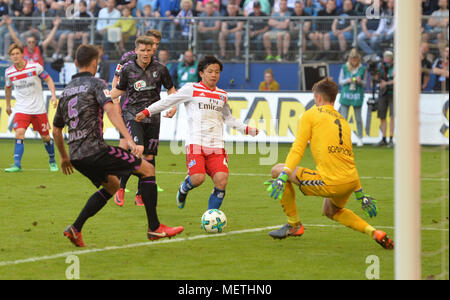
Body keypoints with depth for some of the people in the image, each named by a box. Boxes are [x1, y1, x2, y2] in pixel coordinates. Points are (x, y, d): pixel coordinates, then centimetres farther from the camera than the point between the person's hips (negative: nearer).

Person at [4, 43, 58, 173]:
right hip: (21, 109, 1)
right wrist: (8, 105, 24)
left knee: (45, 137, 7)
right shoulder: (9, 72, -2)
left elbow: (48, 80, -1)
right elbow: (8, 88, 17)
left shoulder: (35, 67, -10)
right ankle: (17, 165, -21)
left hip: (38, 108, -1)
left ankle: (52, 161, 30)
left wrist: (53, 95, -15)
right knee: (19, 134, -19)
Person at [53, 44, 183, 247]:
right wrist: (129, 139, -28)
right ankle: (154, 228, 0)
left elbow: (56, 130, 25)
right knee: (147, 170, 4)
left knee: (111, 185, 28)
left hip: (76, 156, 8)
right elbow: (110, 109, -20)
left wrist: (64, 157, 38)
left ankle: (75, 229, 15)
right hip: (95, 149, -8)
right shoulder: (96, 84, -1)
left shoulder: (66, 91, 19)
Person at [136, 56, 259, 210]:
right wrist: (147, 112, 7)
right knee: (198, 178, -23)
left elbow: (228, 118, 33)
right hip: (195, 143, -4)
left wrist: (246, 129, 25)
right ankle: (184, 188, 16)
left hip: (217, 145, 4)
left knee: (222, 180, -15)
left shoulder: (222, 95, 19)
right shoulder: (191, 89, 5)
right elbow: (168, 101, 10)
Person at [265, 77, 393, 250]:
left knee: (277, 170, 6)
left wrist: (282, 177, -12)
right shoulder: (343, 121, 24)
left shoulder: (310, 115, 5)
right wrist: (360, 195, 32)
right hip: (350, 182, 8)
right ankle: (374, 233, 17)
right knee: (330, 211, 35)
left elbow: (298, 149, -7)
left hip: (331, 182, -8)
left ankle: (294, 224, 11)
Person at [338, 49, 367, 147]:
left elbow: (365, 83, 7)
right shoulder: (344, 68, 1)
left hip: (357, 95, 0)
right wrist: (347, 80, -13)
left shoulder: (363, 69, 1)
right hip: (346, 95, 0)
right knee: (343, 118, -2)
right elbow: (340, 81, 7)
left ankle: (360, 138, 12)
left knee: (358, 118, 4)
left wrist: (360, 81, -15)